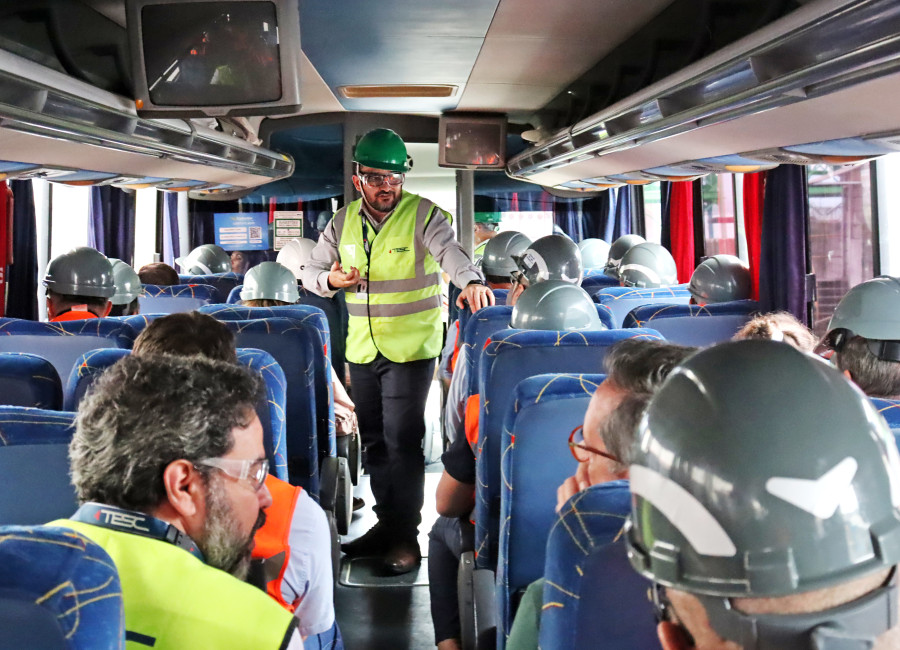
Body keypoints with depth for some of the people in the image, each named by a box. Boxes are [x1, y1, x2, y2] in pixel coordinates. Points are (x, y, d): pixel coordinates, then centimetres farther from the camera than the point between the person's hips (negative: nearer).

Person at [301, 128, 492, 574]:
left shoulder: (423, 215, -9)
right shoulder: (344, 222, 6)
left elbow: (450, 252, -27)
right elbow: (311, 272, 12)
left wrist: (471, 281, -49)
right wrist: (330, 279, -12)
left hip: (411, 348, -5)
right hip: (362, 349, 6)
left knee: (402, 439, -8)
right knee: (374, 439, 13)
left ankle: (405, 534, 3)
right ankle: (386, 522, 27)